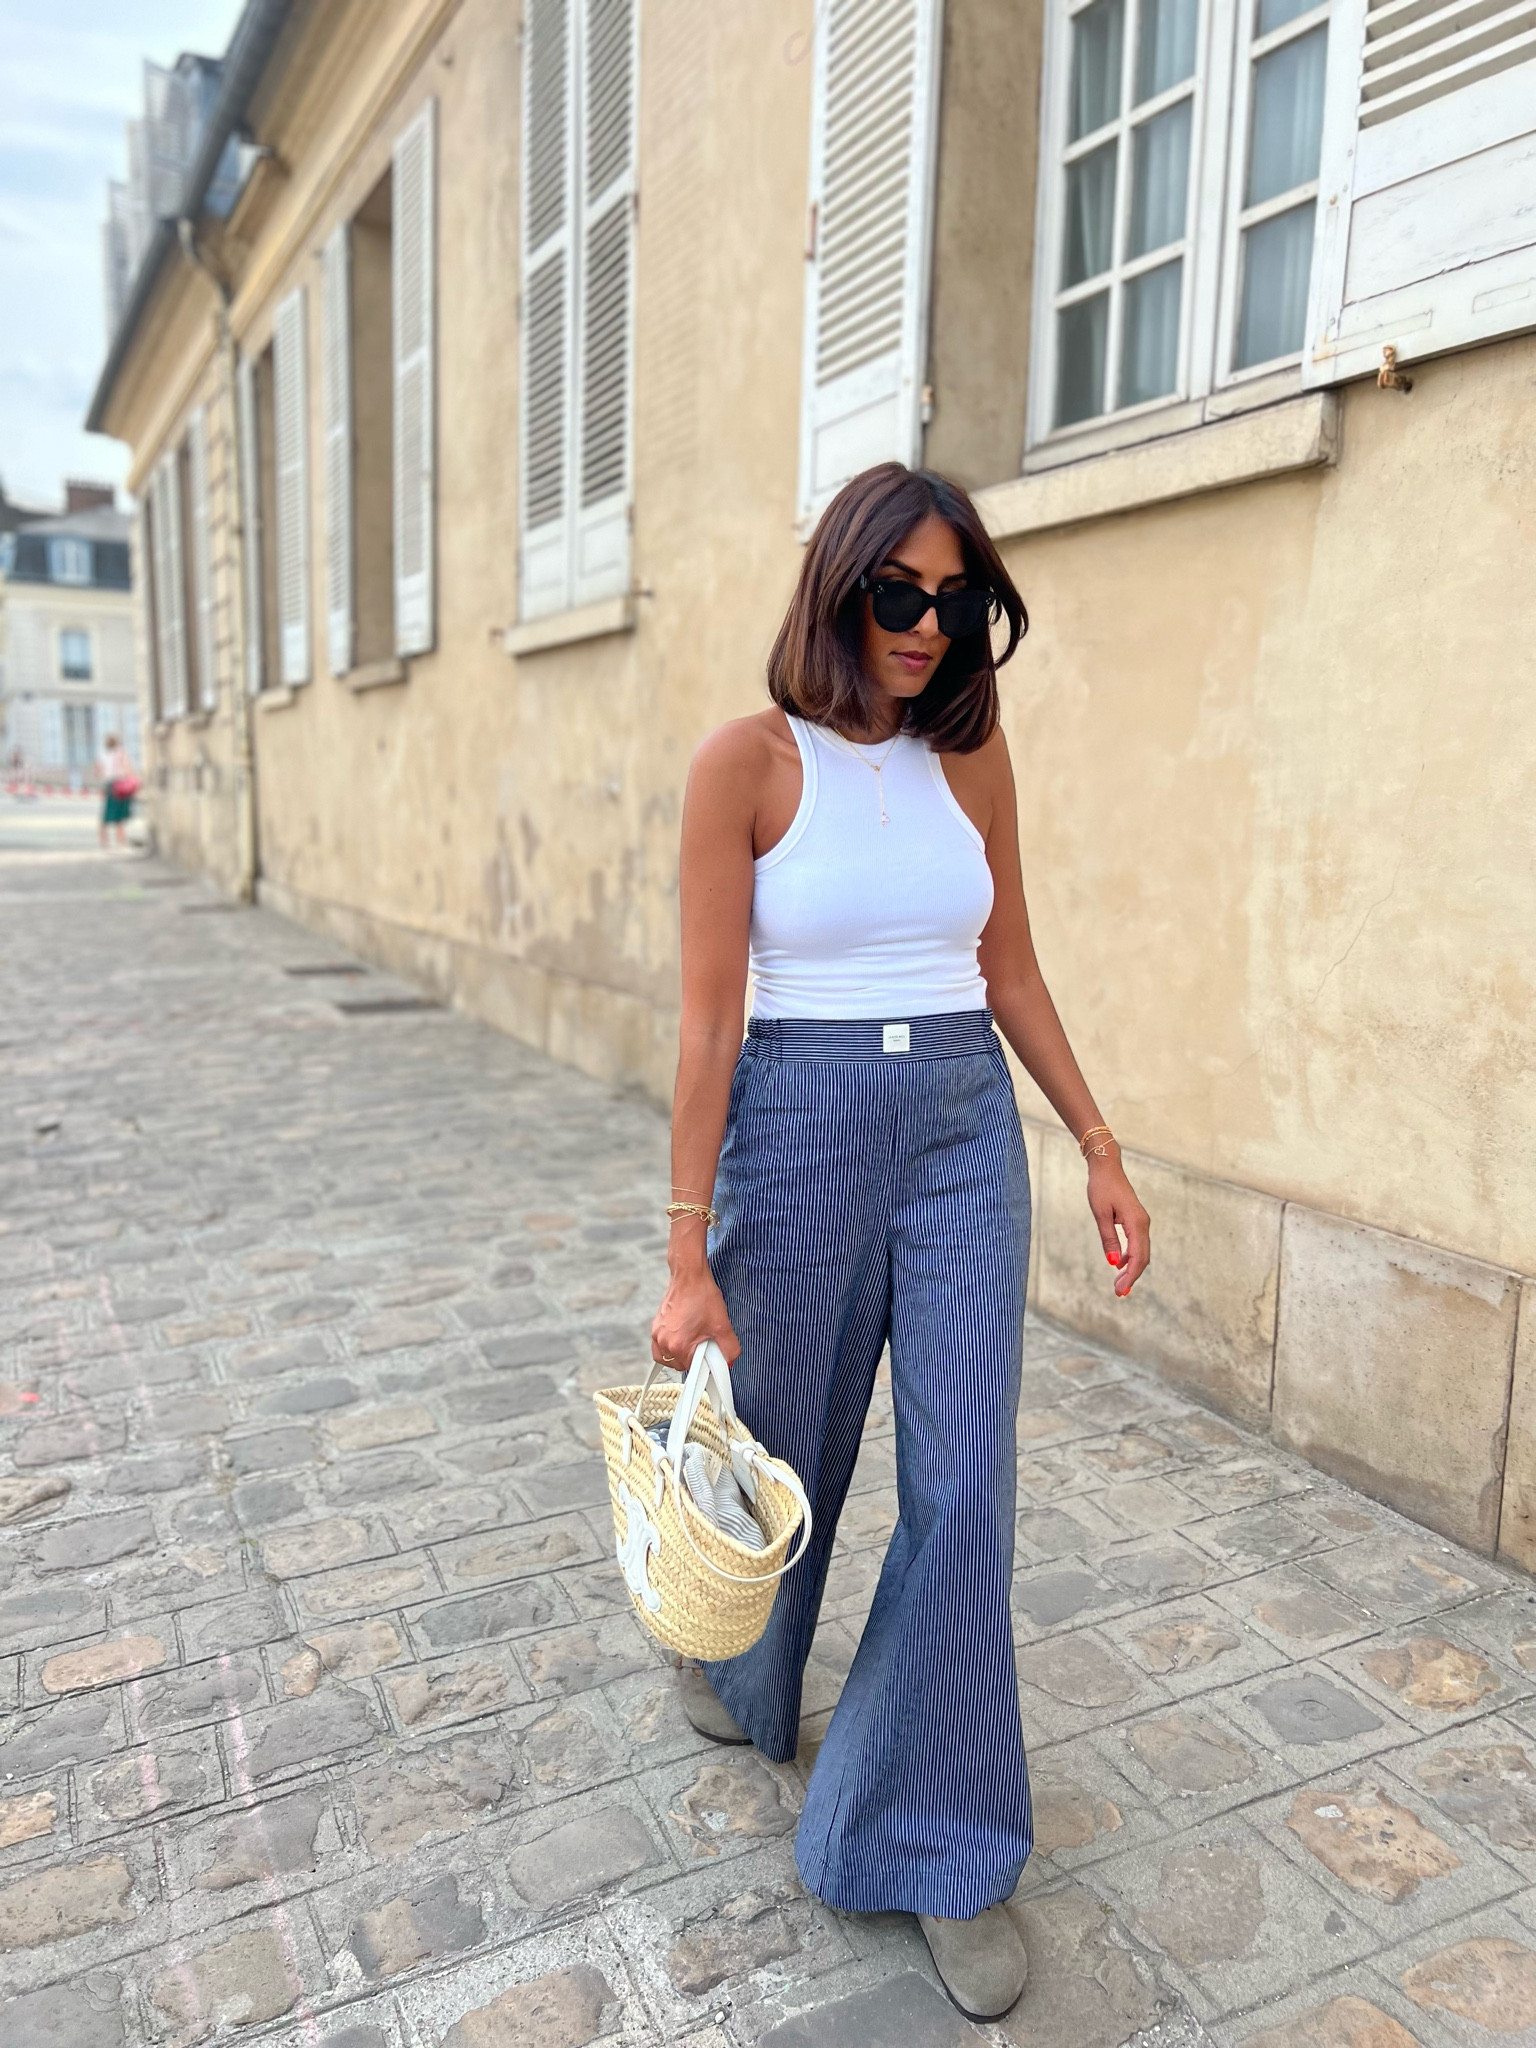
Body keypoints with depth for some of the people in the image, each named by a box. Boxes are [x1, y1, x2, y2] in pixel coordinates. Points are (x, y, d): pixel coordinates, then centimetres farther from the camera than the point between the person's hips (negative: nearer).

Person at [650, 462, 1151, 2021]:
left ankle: (939, 1847, 22)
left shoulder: (969, 755, 4)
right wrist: (688, 1256, -13)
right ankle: (737, 1671, 51)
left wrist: (1100, 1150, 9)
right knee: (785, 1441, 16)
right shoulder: (750, 759, -9)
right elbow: (710, 1014, -12)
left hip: (966, 1129, 3)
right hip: (798, 1122, -3)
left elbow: (1012, 971, 11)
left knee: (963, 1485, 2)